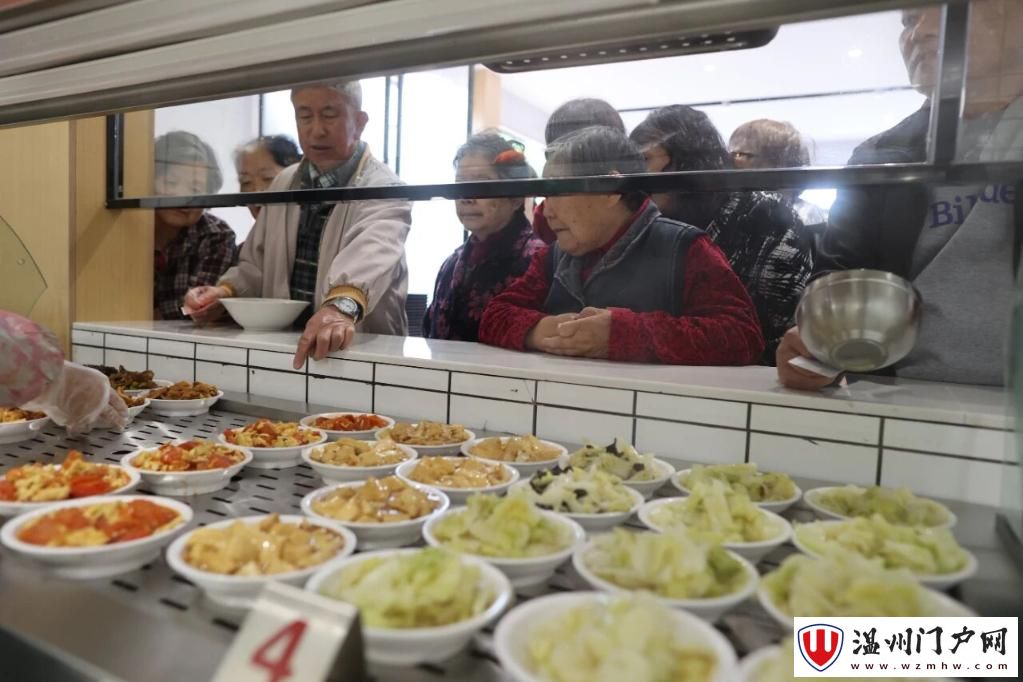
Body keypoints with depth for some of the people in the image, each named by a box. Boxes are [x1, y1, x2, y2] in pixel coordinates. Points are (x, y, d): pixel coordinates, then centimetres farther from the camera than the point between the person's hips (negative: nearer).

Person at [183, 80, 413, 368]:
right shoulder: (284, 183, 11)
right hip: (282, 345, 5)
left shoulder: (384, 189, -9)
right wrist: (226, 291, -3)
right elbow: (257, 263, 18)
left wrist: (342, 304, -50)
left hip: (361, 353, -4)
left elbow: (372, 251, -30)